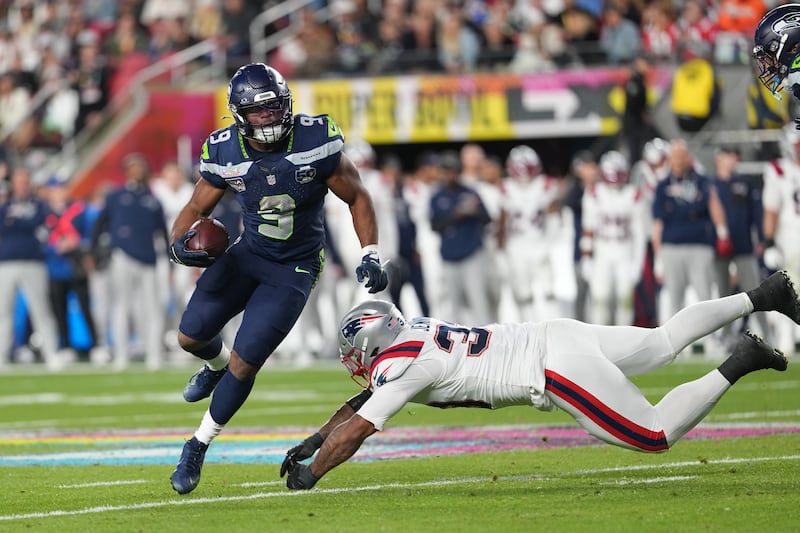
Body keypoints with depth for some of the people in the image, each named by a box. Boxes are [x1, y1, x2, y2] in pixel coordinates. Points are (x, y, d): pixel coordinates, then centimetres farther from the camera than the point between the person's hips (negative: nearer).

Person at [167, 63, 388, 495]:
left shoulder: (316, 141, -21)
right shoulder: (224, 153, -13)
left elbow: (357, 198, -8)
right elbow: (196, 208, 1)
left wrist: (370, 255, -15)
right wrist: (179, 244, -20)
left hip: (293, 269, -3)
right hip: (247, 253, 3)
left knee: (245, 362, -9)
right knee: (191, 336, 3)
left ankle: (198, 448, 10)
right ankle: (216, 365, 43)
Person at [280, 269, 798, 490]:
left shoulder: (399, 366, -14)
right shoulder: (409, 334, 11)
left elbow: (356, 429, -15)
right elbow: (359, 403, 24)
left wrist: (311, 474, -4)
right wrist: (313, 441, 21)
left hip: (557, 368, -9)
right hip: (557, 335, 9)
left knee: (656, 435, -5)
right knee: (664, 343, 23)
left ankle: (737, 364, -6)